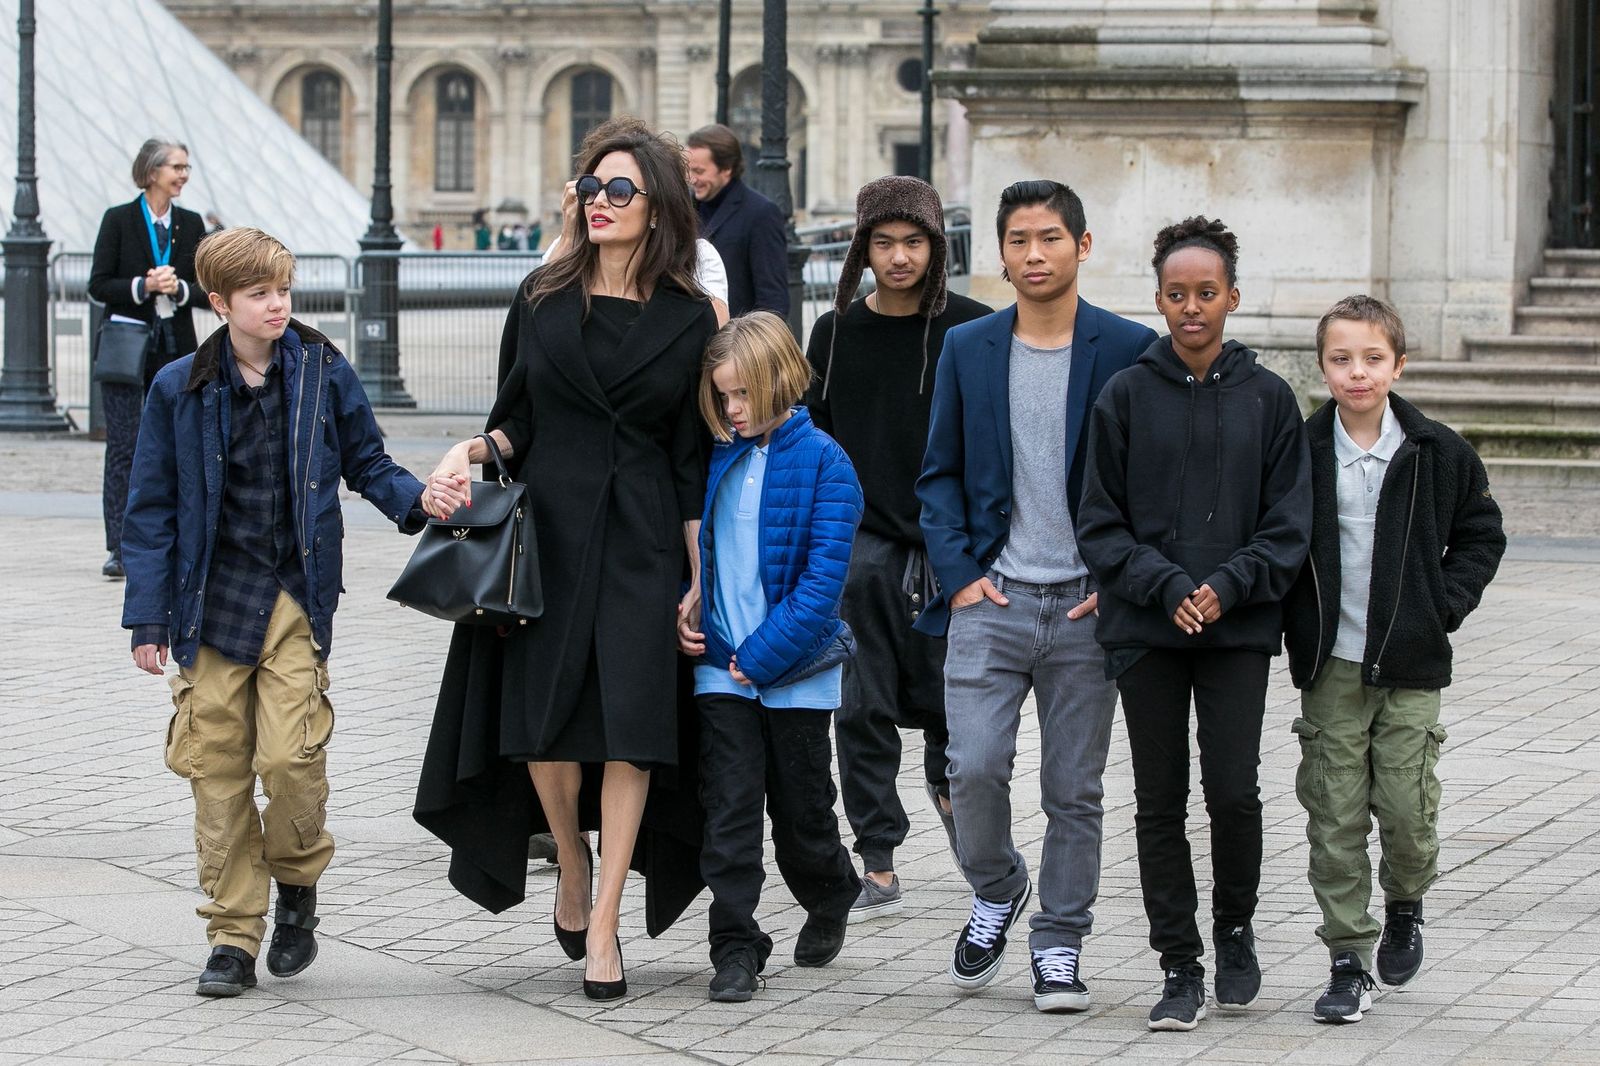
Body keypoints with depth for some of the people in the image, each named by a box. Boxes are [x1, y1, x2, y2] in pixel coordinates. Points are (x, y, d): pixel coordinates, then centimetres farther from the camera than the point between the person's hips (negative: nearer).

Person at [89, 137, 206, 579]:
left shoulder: (190, 224, 8)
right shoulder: (119, 220, -2)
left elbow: (204, 288, 8)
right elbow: (99, 285, -4)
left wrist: (179, 288, -13)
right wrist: (144, 286, -17)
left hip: (175, 348, 3)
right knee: (124, 447, -5)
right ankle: (118, 549, -5)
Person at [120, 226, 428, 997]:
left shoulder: (322, 372, 1)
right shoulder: (181, 389, 1)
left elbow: (365, 464, 11)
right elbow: (152, 508, 5)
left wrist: (416, 501, -10)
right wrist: (148, 617, 2)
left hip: (297, 594, -1)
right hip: (213, 599, 1)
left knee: (290, 754, -13)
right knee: (217, 766, 1)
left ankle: (297, 882, 15)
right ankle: (233, 935, 10)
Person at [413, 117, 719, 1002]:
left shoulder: (688, 319, 3)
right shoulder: (543, 299, 7)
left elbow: (693, 461, 4)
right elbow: (516, 419, 11)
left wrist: (701, 580, 0)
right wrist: (467, 453, -10)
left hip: (642, 540, -1)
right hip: (546, 529, 1)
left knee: (631, 723, -8)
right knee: (542, 718, -2)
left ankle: (603, 925, -3)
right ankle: (571, 868, 25)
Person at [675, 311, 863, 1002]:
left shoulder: (823, 463, -9)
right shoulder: (717, 459, 5)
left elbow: (823, 578, -14)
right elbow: (694, 548, 17)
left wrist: (763, 655, -17)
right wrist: (685, 614, -1)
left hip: (796, 671, -3)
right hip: (721, 665, 3)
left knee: (801, 811, 10)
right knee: (729, 808, -5)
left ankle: (830, 901, 38)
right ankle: (735, 949, -3)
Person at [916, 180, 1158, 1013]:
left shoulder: (1128, 350, 0)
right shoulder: (967, 349, 7)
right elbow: (939, 473, 11)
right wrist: (957, 570, -2)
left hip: (1086, 604, -1)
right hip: (991, 597, 1)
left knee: (1074, 788, 3)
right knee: (974, 764, -10)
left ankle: (1058, 943, 15)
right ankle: (995, 892, 17)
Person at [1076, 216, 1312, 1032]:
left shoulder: (1267, 399, 3)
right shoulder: (1126, 397, 3)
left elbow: (1289, 526, 3)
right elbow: (1100, 526, 2)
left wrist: (1227, 585, -13)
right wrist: (1166, 586, -12)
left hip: (1239, 630, -1)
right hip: (1144, 629, 1)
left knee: (1234, 790, -8)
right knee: (1160, 802, 2)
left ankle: (1235, 931, 18)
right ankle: (1181, 970, 11)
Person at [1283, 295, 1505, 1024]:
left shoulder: (1437, 453, 1)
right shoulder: (1299, 452, 0)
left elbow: (1481, 534, 11)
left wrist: (1446, 605, 0)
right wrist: (1291, 621, -2)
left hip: (1409, 666, 0)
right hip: (1329, 668, 0)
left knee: (1407, 809, -4)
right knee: (1335, 819, -1)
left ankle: (1404, 907, 27)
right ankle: (1349, 961, 7)